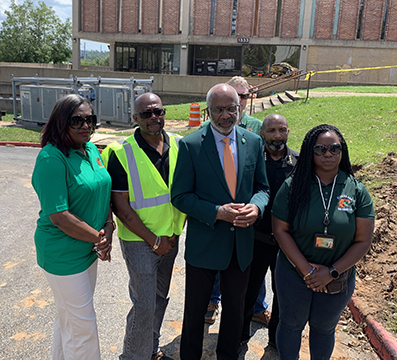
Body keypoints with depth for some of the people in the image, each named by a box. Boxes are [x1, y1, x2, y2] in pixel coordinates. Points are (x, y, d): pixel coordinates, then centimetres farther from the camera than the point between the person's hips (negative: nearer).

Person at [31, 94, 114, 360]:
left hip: (89, 248, 8)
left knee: (68, 318, 26)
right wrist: (98, 238, -16)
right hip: (64, 255, -8)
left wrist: (108, 229, -7)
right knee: (83, 327, 7)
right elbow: (59, 217, -25)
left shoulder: (92, 150, 3)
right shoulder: (52, 158, -22)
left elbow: (103, 192, 9)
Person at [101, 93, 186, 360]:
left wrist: (176, 232, -1)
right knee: (144, 305, 2)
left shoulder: (179, 146, -1)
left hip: (170, 238, 5)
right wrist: (154, 240, -13)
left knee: (160, 298, 19)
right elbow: (120, 207, -15)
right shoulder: (122, 154, -15)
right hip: (139, 241, -5)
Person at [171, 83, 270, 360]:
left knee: (235, 309, 22)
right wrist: (217, 212, -23)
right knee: (195, 311, 15)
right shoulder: (190, 145, -12)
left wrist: (256, 206, -15)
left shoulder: (254, 142, 0)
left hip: (242, 243, 4)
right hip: (204, 242, -3)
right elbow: (180, 196, -11)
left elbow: (262, 187, 7)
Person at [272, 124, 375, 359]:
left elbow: (363, 241, -9)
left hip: (338, 280, 1)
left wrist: (331, 273, -15)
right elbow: (280, 230, -12)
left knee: (324, 329, 21)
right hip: (294, 274, -1)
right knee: (291, 325, 17)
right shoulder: (293, 186, -11)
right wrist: (306, 269, -16)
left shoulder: (357, 191, -9)